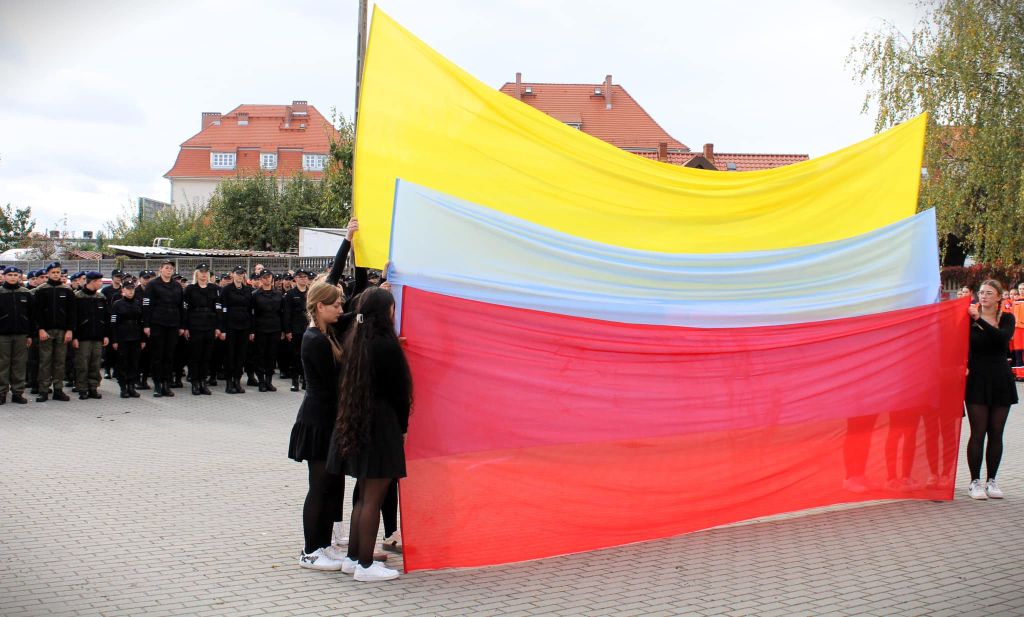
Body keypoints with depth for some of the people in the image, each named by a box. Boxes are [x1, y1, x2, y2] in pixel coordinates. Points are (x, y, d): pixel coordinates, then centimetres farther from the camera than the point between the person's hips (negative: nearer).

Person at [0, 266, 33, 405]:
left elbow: (31, 316, 8)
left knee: (20, 363, 2)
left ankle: (18, 392, 8)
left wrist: (30, 335, 4)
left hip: (21, 334, 1)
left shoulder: (26, 294, 7)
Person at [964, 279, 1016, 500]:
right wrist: (963, 366, -20)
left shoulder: (1007, 319, 3)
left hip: (1000, 380, 2)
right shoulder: (969, 318, 0)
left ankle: (991, 481, 13)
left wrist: (980, 319, -24)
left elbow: (1003, 338, -18)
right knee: (978, 433, -4)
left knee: (996, 433, 5)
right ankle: (975, 482, 2)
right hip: (977, 380, -2)